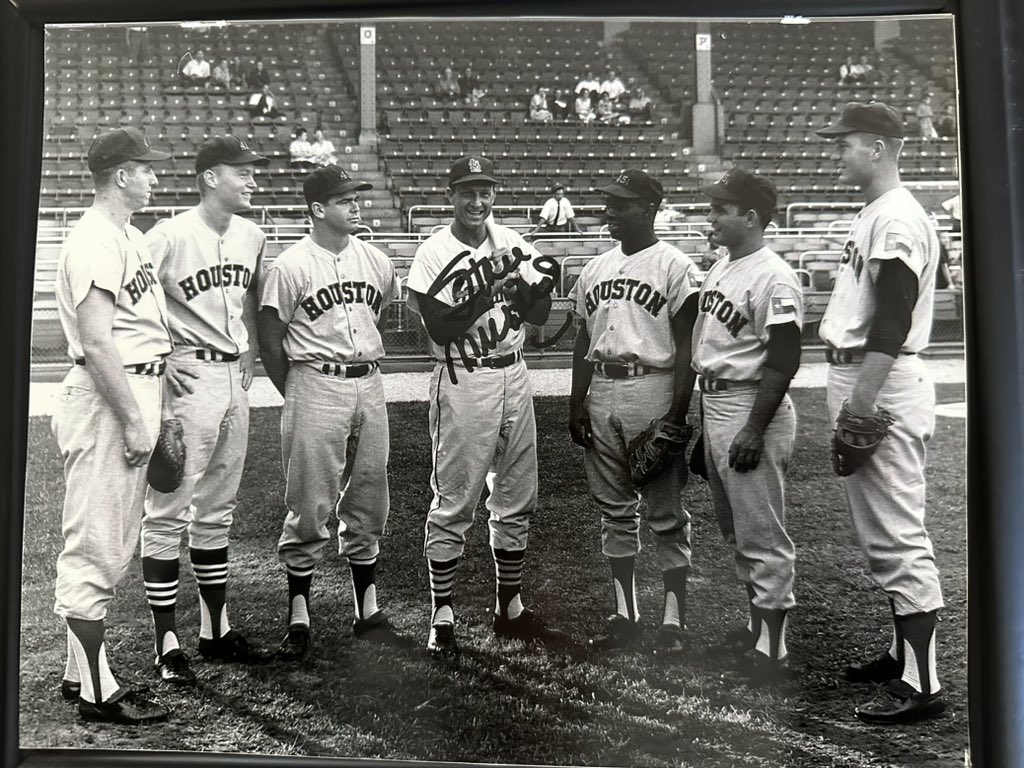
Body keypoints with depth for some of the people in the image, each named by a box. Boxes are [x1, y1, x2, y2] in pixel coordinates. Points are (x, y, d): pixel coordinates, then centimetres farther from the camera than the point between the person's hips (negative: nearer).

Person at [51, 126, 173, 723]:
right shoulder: (93, 242, -15)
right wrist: (133, 421, -21)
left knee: (114, 543, 16)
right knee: (96, 545, -3)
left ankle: (82, 670, 28)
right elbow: (97, 343, -21)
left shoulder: (131, 237, 17)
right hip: (106, 401, -11)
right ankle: (97, 692, 7)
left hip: (140, 390, 11)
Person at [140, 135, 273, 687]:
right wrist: (160, 359, -14)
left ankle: (215, 630, 26)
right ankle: (167, 643, 7)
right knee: (169, 512, -3)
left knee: (218, 510, 14)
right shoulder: (170, 236, -13)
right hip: (190, 379, -7)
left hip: (235, 378, 8)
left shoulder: (251, 237, 9)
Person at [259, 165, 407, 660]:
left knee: (368, 501, 11)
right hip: (315, 387, -5)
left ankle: (368, 610, 23)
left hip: (369, 385, 6)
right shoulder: (290, 267, -8)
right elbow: (270, 339, -5)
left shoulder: (376, 262, 8)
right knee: (309, 504, -1)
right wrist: (298, 395, -1)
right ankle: (298, 617, 11)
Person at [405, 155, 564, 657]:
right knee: (453, 503, -1)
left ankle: (510, 609, 25)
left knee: (516, 499, 12)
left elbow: (540, 316, 3)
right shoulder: (434, 253, -7)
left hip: (513, 378, 6)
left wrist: (537, 289, -19)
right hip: (462, 384, -6)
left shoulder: (511, 245, 7)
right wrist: (486, 294, -25)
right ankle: (442, 617, 10)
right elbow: (439, 329, -15)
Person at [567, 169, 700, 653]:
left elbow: (685, 346, -8)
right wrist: (576, 404, 8)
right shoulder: (595, 269, 14)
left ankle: (673, 620, 9)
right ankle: (626, 617, 21)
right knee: (614, 509, 11)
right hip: (601, 391, 6)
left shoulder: (673, 267, -4)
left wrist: (677, 411, -15)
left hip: (652, 390, -6)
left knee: (666, 512, 0)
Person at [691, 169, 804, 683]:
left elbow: (783, 363, -19)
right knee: (735, 530, 18)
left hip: (751, 409, -10)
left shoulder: (773, 278, -16)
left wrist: (754, 430, -22)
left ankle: (772, 651, 7)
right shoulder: (720, 270, 13)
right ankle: (757, 627, 33)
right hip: (712, 405, 10)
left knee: (762, 535, -2)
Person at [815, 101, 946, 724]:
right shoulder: (874, 215, 18)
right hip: (859, 380, 11)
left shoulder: (897, 219, -14)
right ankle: (905, 652, 29)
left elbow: (890, 326, -22)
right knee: (881, 531, 17)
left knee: (896, 533, -9)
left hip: (884, 385, -11)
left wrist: (861, 402, -25)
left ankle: (922, 684, -3)